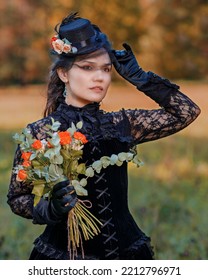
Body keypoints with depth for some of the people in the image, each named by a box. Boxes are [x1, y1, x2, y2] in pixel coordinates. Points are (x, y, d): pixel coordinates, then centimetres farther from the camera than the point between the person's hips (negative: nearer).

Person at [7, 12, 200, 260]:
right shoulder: (39, 133, -9)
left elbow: (187, 111, 8)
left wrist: (139, 77, 1)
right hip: (65, 253, -3)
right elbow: (17, 198, -3)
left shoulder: (121, 124, 2)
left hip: (124, 249, 4)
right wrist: (50, 209, -23)